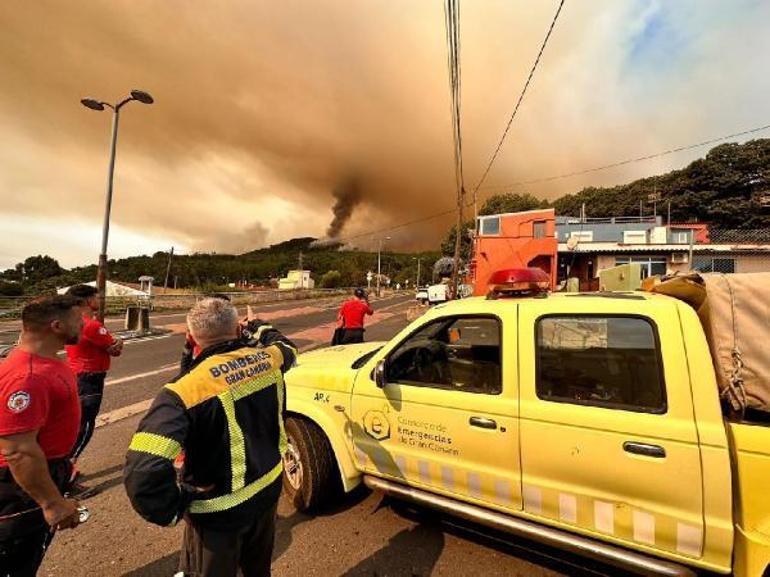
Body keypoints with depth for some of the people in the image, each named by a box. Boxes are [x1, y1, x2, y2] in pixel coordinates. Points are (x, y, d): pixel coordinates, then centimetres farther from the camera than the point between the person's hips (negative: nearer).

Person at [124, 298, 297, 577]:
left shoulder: (186, 390, -29)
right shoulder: (269, 359, -14)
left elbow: (143, 470, -36)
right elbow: (285, 346, 11)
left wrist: (171, 510, -17)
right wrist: (257, 325, 29)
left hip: (221, 512, -4)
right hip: (269, 489, 4)